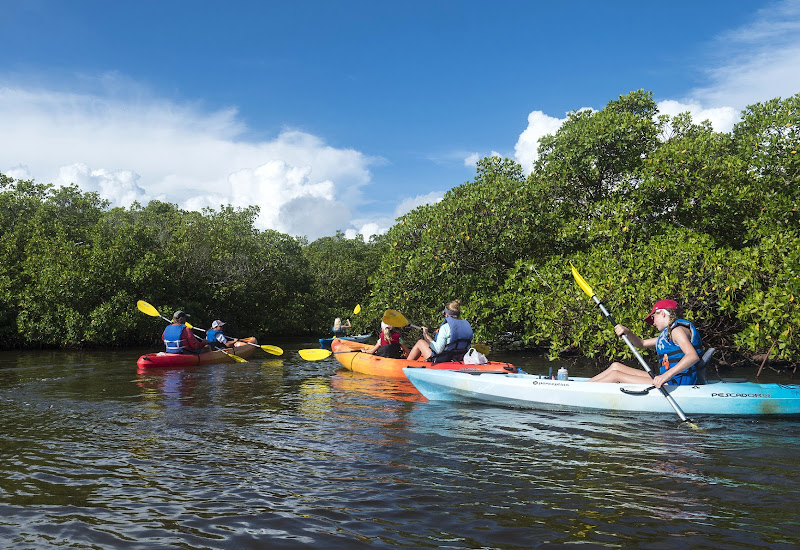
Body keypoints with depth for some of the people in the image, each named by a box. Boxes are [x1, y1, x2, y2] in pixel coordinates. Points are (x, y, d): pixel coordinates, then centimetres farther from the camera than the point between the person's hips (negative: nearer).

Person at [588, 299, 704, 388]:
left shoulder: (677, 330, -11)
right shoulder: (667, 333, 22)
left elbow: (693, 356, -27)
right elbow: (641, 343, 29)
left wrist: (666, 375, -37)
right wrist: (627, 332, 6)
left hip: (677, 384, -10)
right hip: (670, 380, 10)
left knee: (615, 375, -11)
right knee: (616, 366, 11)